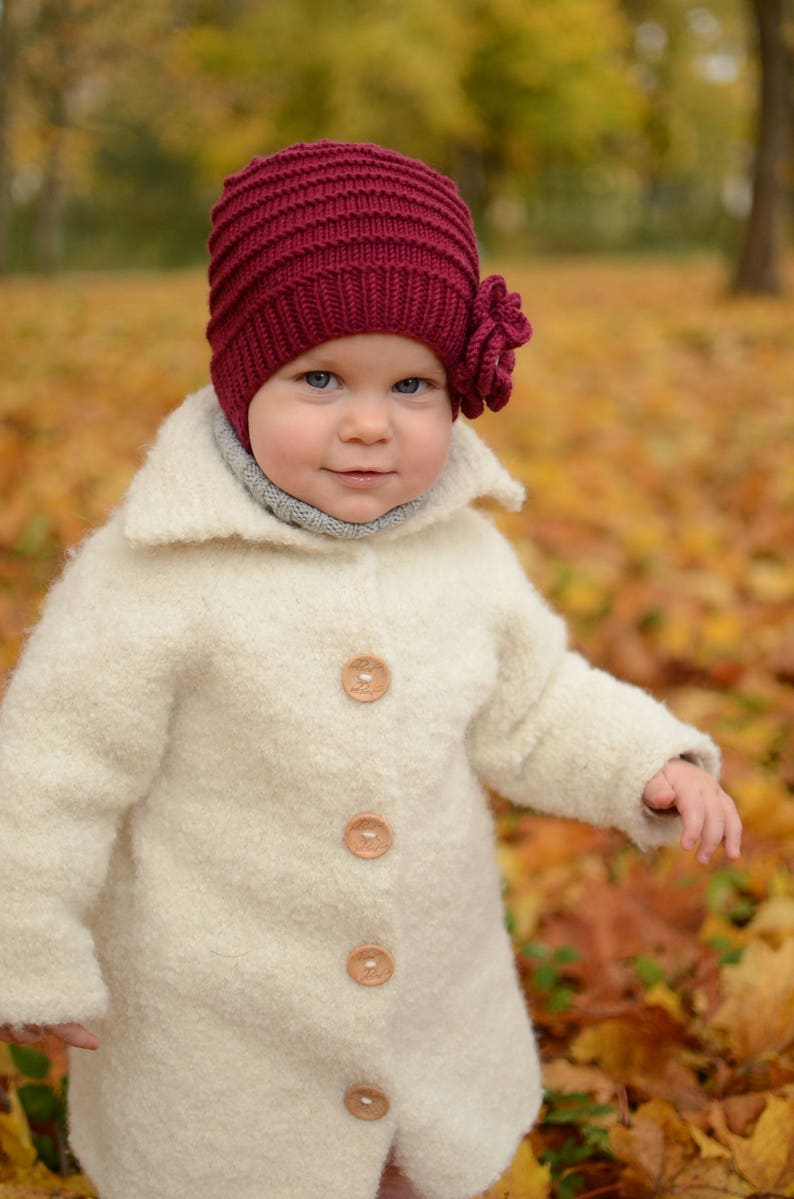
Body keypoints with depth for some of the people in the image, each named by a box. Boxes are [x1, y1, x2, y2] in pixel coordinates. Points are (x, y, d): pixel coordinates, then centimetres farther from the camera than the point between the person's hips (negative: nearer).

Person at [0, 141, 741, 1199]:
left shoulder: (465, 552, -8)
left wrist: (651, 764, -9)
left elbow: (532, 707, 6)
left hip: (437, 998, 5)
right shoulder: (154, 577, -23)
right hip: (221, 1031, -4)